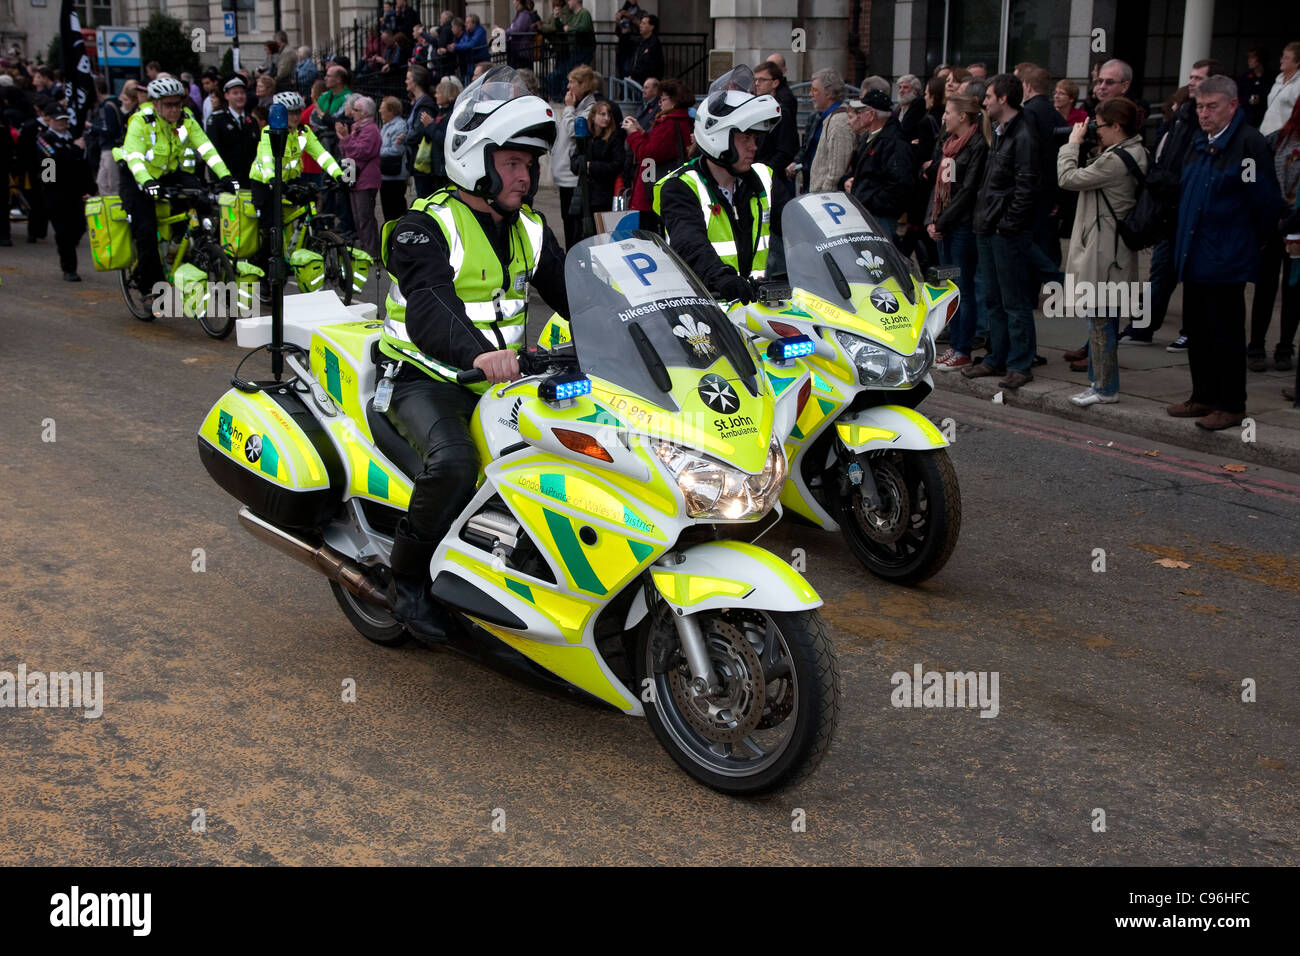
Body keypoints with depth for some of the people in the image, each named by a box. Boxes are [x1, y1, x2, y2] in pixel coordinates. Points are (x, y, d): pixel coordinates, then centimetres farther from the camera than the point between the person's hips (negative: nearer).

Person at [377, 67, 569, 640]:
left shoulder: (528, 229, 12)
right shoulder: (426, 226, -11)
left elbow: (572, 292, 10)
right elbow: (428, 304, -29)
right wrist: (478, 351, -49)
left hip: (502, 378, 7)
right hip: (426, 380, -7)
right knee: (454, 461, -34)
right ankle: (407, 576, -13)